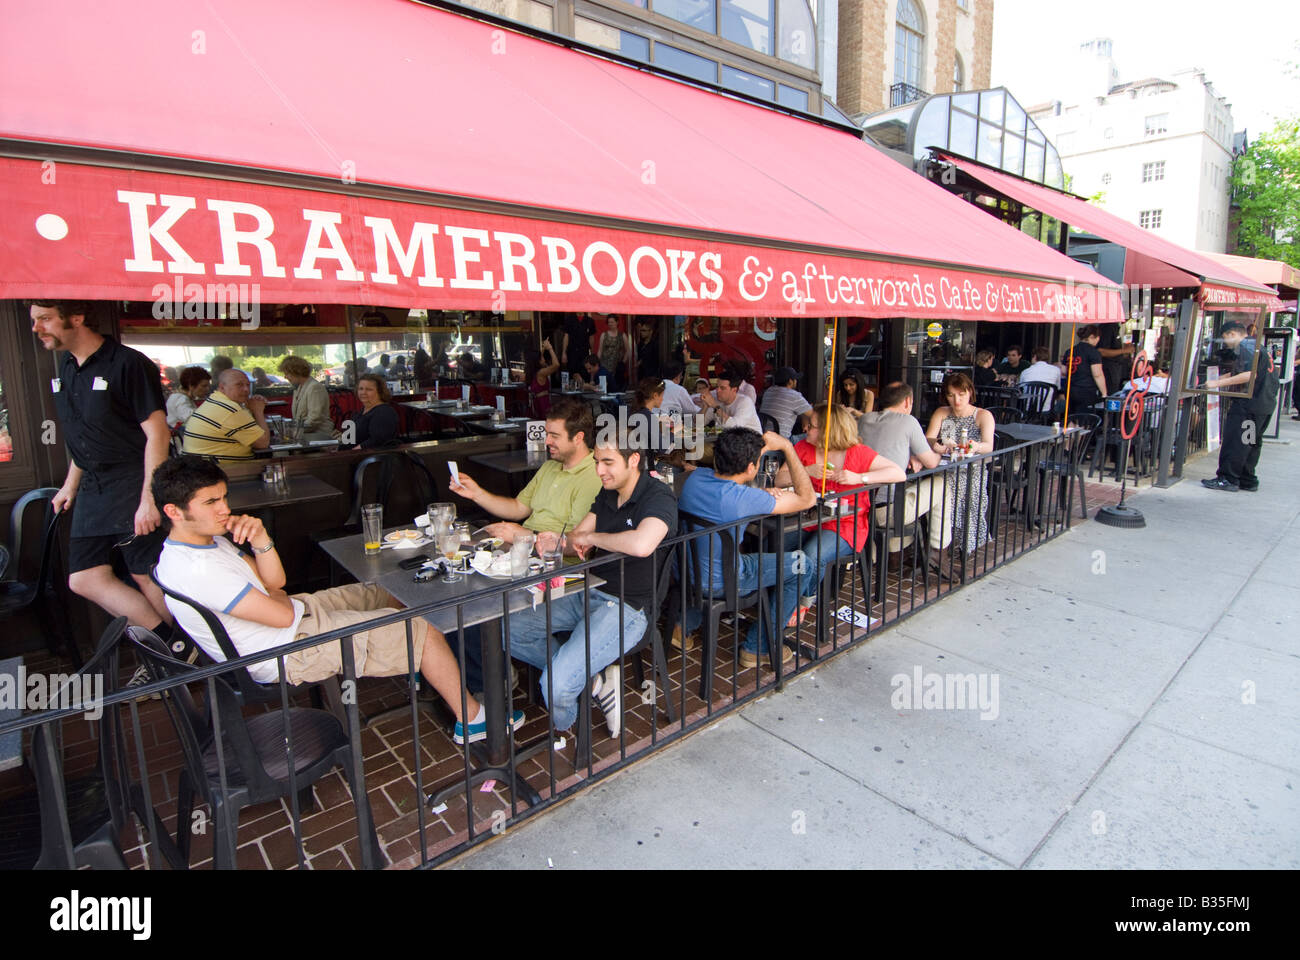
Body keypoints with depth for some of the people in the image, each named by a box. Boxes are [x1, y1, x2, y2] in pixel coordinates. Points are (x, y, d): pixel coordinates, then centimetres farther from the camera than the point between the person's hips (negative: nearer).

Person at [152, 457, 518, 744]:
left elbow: (275, 581, 4)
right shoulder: (196, 570, -29)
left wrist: (260, 541, -15)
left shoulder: (208, 539, 2)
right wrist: (276, 595, -3)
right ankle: (471, 719, 6)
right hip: (293, 651, -10)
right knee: (423, 630, -10)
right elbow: (282, 614, -26)